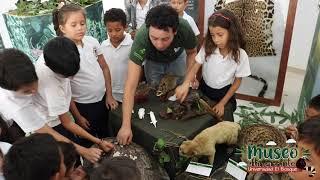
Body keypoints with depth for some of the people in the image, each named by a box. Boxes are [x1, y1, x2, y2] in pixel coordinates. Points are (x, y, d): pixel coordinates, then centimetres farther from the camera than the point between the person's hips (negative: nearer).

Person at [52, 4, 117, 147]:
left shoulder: (92, 41, -8)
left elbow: (104, 68, 4)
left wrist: (109, 95, 4)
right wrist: (77, 116, -10)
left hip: (102, 98, 5)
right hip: (83, 105, -4)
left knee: (106, 135, 28)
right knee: (89, 143, 18)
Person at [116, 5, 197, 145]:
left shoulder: (185, 29, -39)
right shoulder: (141, 39, -44)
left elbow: (192, 53, -13)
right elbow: (130, 86, -45)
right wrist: (126, 125, -48)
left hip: (177, 59, 1)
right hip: (153, 62, -1)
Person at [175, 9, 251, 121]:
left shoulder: (240, 55, -22)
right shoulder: (207, 48, -18)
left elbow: (237, 82, -11)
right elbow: (195, 67, -19)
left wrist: (222, 103, -11)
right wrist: (186, 84, -40)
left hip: (224, 93, -1)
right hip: (204, 89, 2)